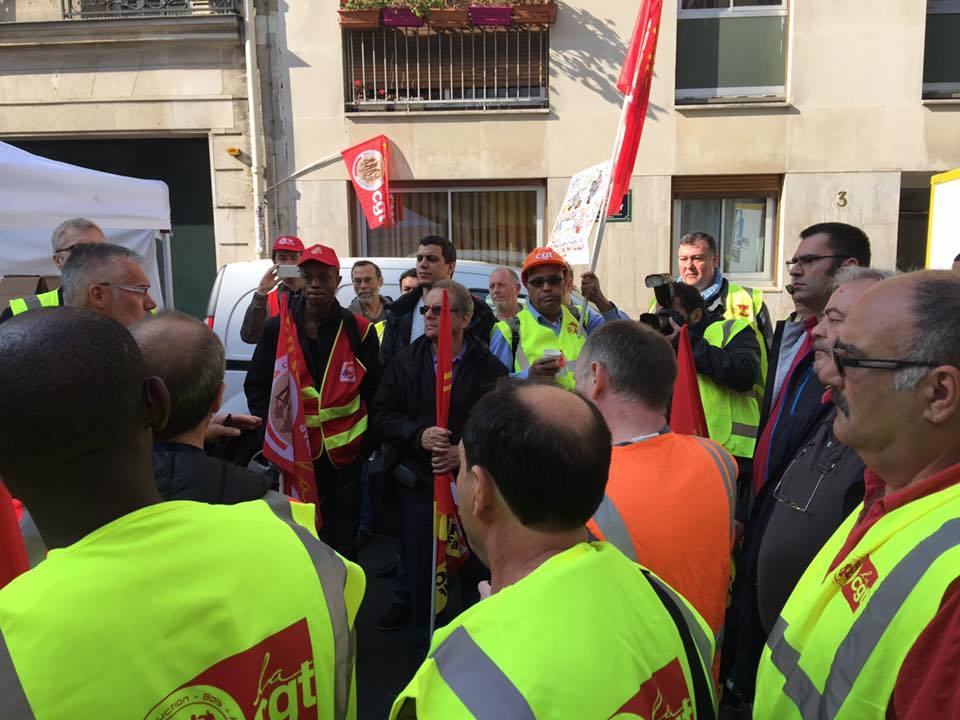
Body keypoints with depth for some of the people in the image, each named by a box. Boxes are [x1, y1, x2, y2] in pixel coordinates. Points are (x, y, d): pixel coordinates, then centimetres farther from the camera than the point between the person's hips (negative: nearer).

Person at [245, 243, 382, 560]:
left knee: (343, 540, 12)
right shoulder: (276, 328, 1)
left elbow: (374, 391, 5)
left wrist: (368, 441, 1)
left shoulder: (359, 330, -1)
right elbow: (256, 386, 6)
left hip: (343, 454, 0)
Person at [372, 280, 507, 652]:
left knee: (474, 570, 10)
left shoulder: (489, 367, -4)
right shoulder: (405, 361, 4)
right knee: (419, 568, 9)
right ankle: (425, 646, 30)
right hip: (417, 480, 2)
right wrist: (418, 436, -15)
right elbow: (382, 414, 2)